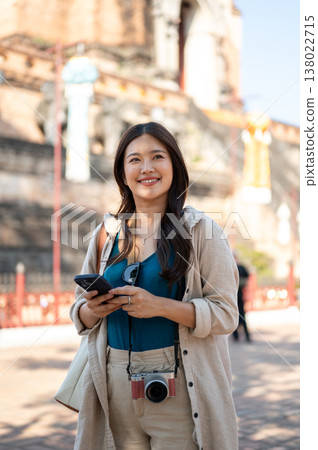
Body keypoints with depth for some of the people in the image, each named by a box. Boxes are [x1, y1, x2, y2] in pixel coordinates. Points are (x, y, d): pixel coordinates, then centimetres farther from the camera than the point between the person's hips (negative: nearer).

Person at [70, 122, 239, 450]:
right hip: (115, 386, 4)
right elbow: (79, 310, 13)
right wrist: (92, 309, -10)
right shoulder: (107, 233, 7)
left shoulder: (200, 229, -5)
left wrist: (159, 305, -22)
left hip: (177, 386, -3)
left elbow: (226, 314, -10)